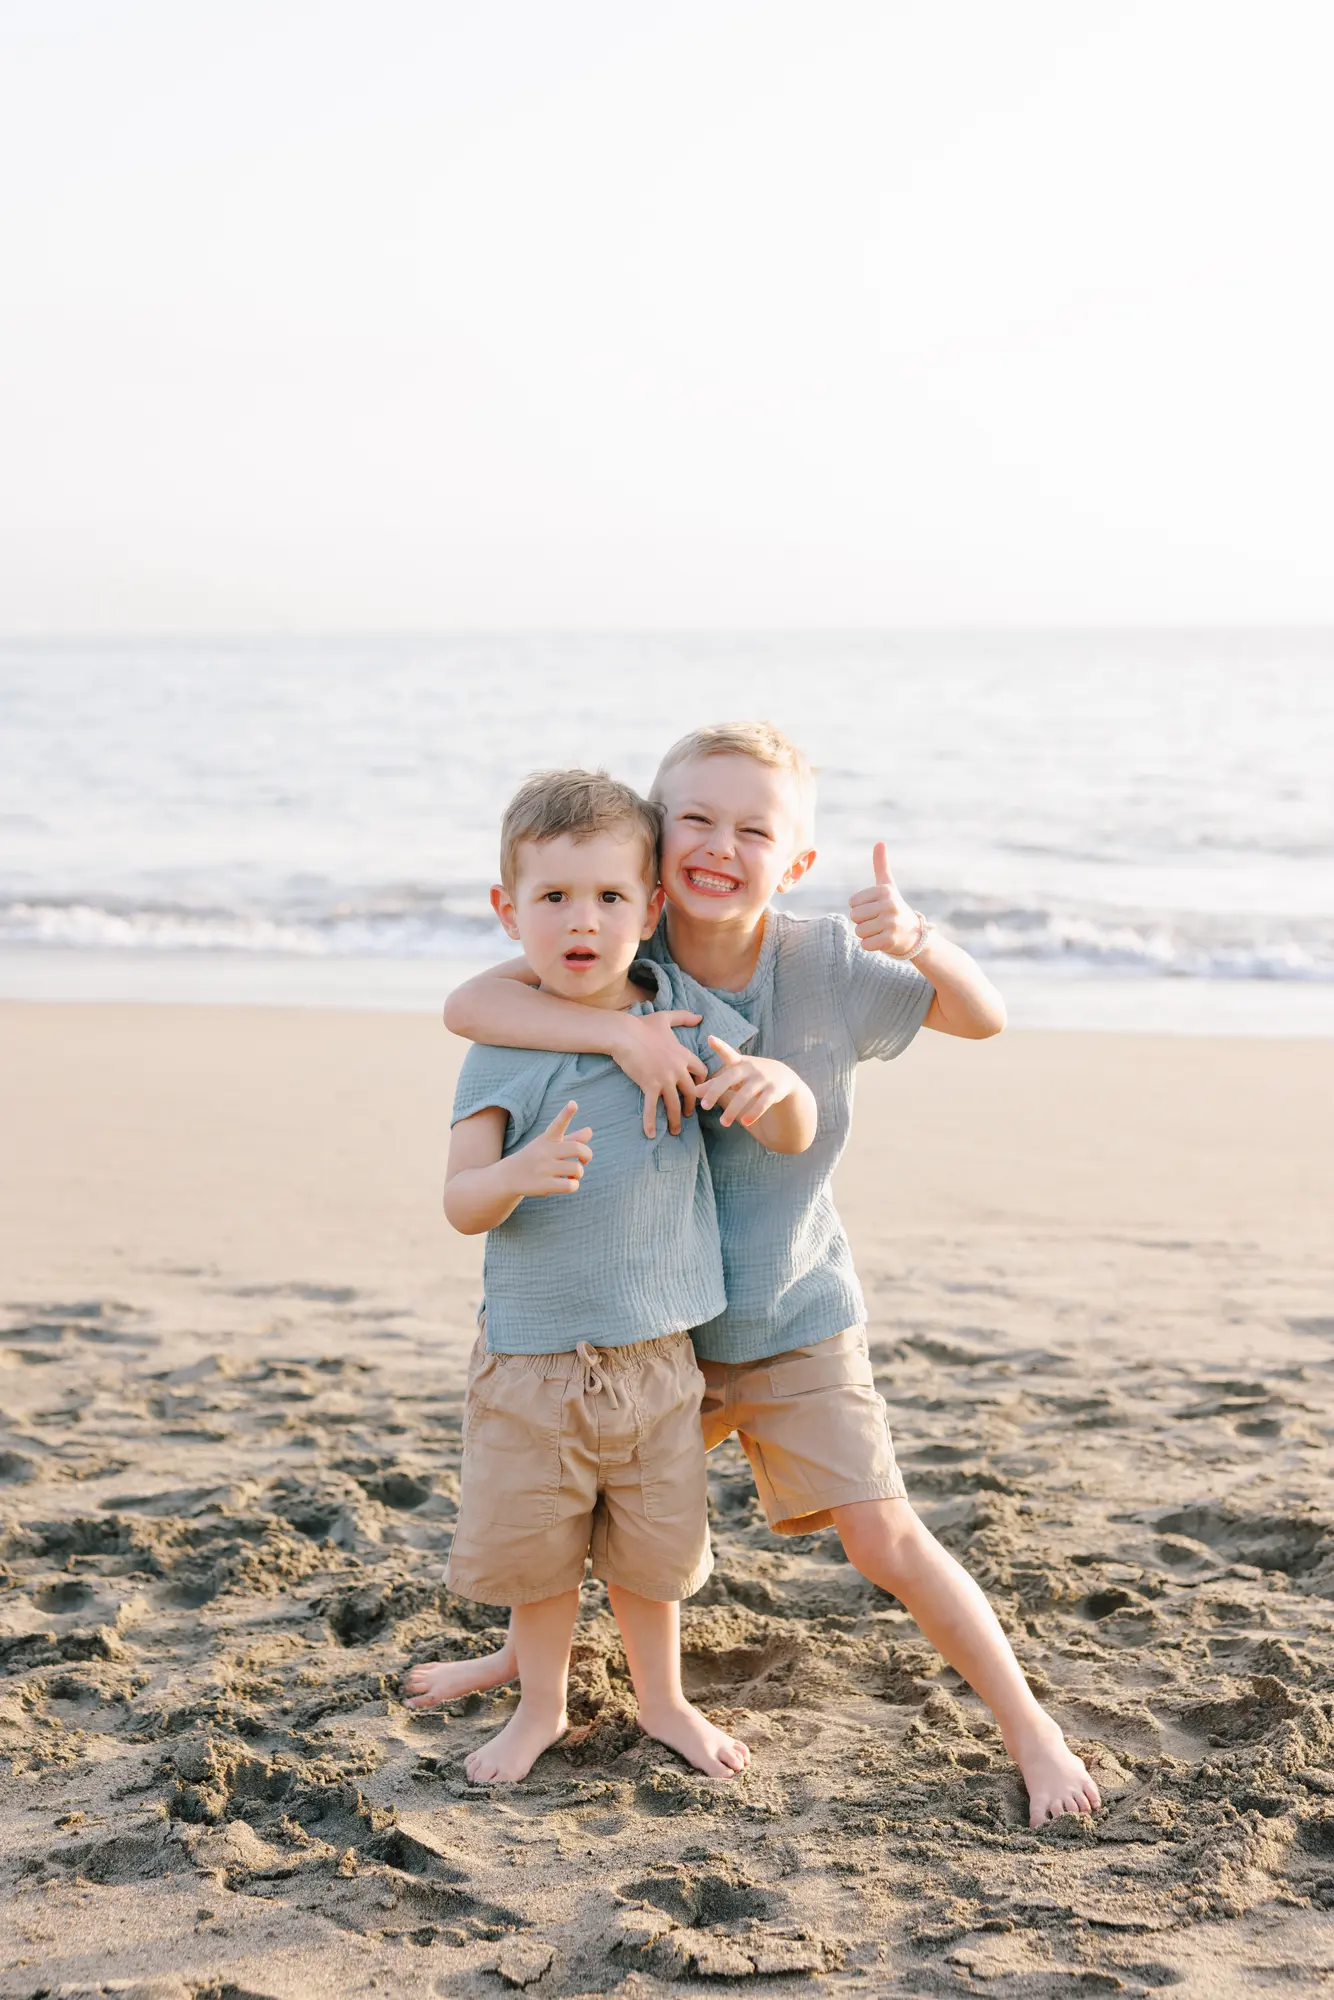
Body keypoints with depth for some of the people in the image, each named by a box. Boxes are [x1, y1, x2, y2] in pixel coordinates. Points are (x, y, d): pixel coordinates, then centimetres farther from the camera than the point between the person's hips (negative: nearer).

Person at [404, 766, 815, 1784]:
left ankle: (662, 1699, 39)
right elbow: (461, 1201, -13)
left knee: (654, 1543, 15)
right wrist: (519, 1174, -36)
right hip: (532, 1351, -1)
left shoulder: (685, 1020, -5)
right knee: (536, 1543, 12)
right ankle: (542, 1706, 36)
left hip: (656, 1348, 1)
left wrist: (778, 1085, -30)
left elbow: (793, 1135, -6)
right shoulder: (503, 1047, -9)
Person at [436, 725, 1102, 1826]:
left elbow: (983, 1019, -12)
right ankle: (531, 1652, 50)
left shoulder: (825, 962, -16)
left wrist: (919, 942, -33)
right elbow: (468, 1004, -28)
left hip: (795, 1322, -2)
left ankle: (1030, 1725, 12)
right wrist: (625, 1031, -40)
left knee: (886, 1539, -6)